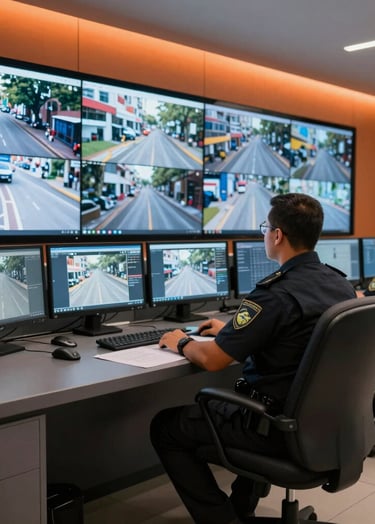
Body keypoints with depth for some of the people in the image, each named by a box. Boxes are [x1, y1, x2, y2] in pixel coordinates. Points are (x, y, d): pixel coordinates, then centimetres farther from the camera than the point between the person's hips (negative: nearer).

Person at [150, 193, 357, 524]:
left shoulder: (276, 293, -25)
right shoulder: (342, 285, 1)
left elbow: (211, 359, -20)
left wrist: (181, 343, 1)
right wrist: (233, 329, 22)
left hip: (280, 426, -8)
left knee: (165, 426, 8)